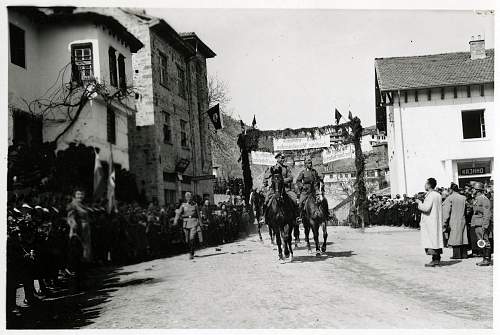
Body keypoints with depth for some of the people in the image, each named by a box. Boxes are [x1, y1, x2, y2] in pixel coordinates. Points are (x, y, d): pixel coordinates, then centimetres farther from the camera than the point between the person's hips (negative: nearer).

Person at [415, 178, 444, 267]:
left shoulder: (430, 195, -16)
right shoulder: (438, 195, 12)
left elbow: (426, 208, -21)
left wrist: (419, 203, -6)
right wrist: (422, 203, 16)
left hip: (430, 221, -9)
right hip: (437, 220, 9)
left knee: (432, 240, -6)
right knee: (437, 239, 11)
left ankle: (434, 260, -7)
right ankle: (437, 259, 15)